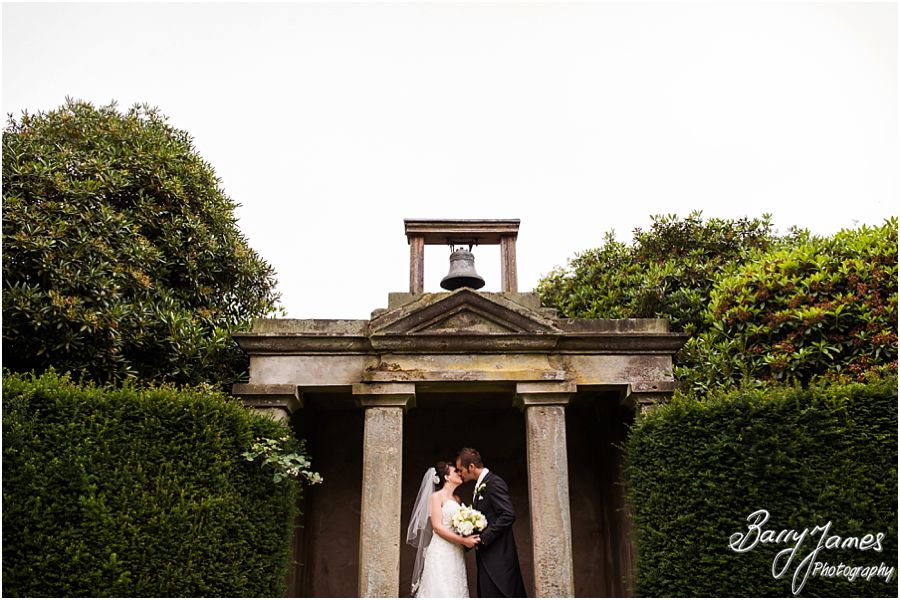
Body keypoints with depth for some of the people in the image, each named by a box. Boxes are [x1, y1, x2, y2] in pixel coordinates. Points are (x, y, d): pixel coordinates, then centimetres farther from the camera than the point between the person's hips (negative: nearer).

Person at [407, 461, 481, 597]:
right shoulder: (437, 496, -4)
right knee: (440, 590, -8)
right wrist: (463, 540, -16)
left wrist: (470, 539, 0)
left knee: (455, 589, 4)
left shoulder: (457, 499, 16)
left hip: (456, 553, 7)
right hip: (440, 552, -7)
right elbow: (437, 526, -13)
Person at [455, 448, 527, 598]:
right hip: (487, 557, 9)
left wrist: (483, 537, -19)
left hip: (497, 556, -9)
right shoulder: (480, 485, 17)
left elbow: (508, 515, -21)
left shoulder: (494, 483, -13)